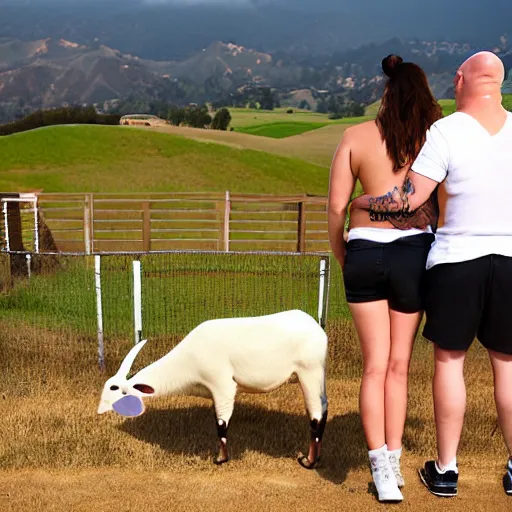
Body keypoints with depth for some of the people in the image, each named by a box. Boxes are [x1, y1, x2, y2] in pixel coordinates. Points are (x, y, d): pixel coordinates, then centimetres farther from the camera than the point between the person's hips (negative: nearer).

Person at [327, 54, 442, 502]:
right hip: (413, 250, 0)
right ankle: (393, 461, 18)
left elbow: (336, 206, 2)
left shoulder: (356, 137, 4)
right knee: (399, 364, 11)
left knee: (375, 365, 8)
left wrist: (340, 254, 15)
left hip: (364, 251, 1)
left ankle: (381, 465, 2)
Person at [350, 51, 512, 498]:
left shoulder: (445, 132, -10)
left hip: (457, 259, -3)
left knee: (449, 359, 8)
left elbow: (410, 199, -13)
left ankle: (446, 470, 15)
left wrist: (358, 203, 1)